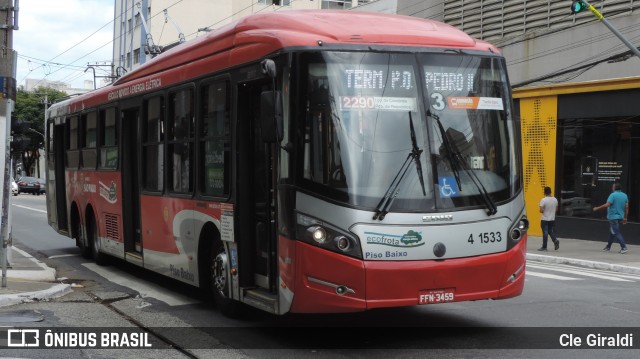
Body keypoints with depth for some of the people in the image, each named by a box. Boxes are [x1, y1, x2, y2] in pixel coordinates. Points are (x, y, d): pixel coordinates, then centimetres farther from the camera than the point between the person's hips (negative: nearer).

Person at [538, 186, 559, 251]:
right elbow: (556, 209, 11)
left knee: (545, 233, 1)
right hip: (552, 219, 5)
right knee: (551, 231, 19)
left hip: (545, 219, -5)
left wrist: (543, 211, 3)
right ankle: (555, 240, -6)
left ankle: (544, 247, 7)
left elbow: (541, 210, -19)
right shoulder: (555, 199, 2)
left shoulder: (543, 200, -16)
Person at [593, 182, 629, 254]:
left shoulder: (613, 195, -14)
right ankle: (608, 247, 27)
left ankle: (624, 247, -14)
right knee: (612, 232, 18)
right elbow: (627, 207, 8)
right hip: (620, 216, 8)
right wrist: (625, 218, 14)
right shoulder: (625, 195, 7)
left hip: (613, 217, -8)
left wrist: (597, 208, -13)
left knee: (616, 233, -7)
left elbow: (607, 205, -22)